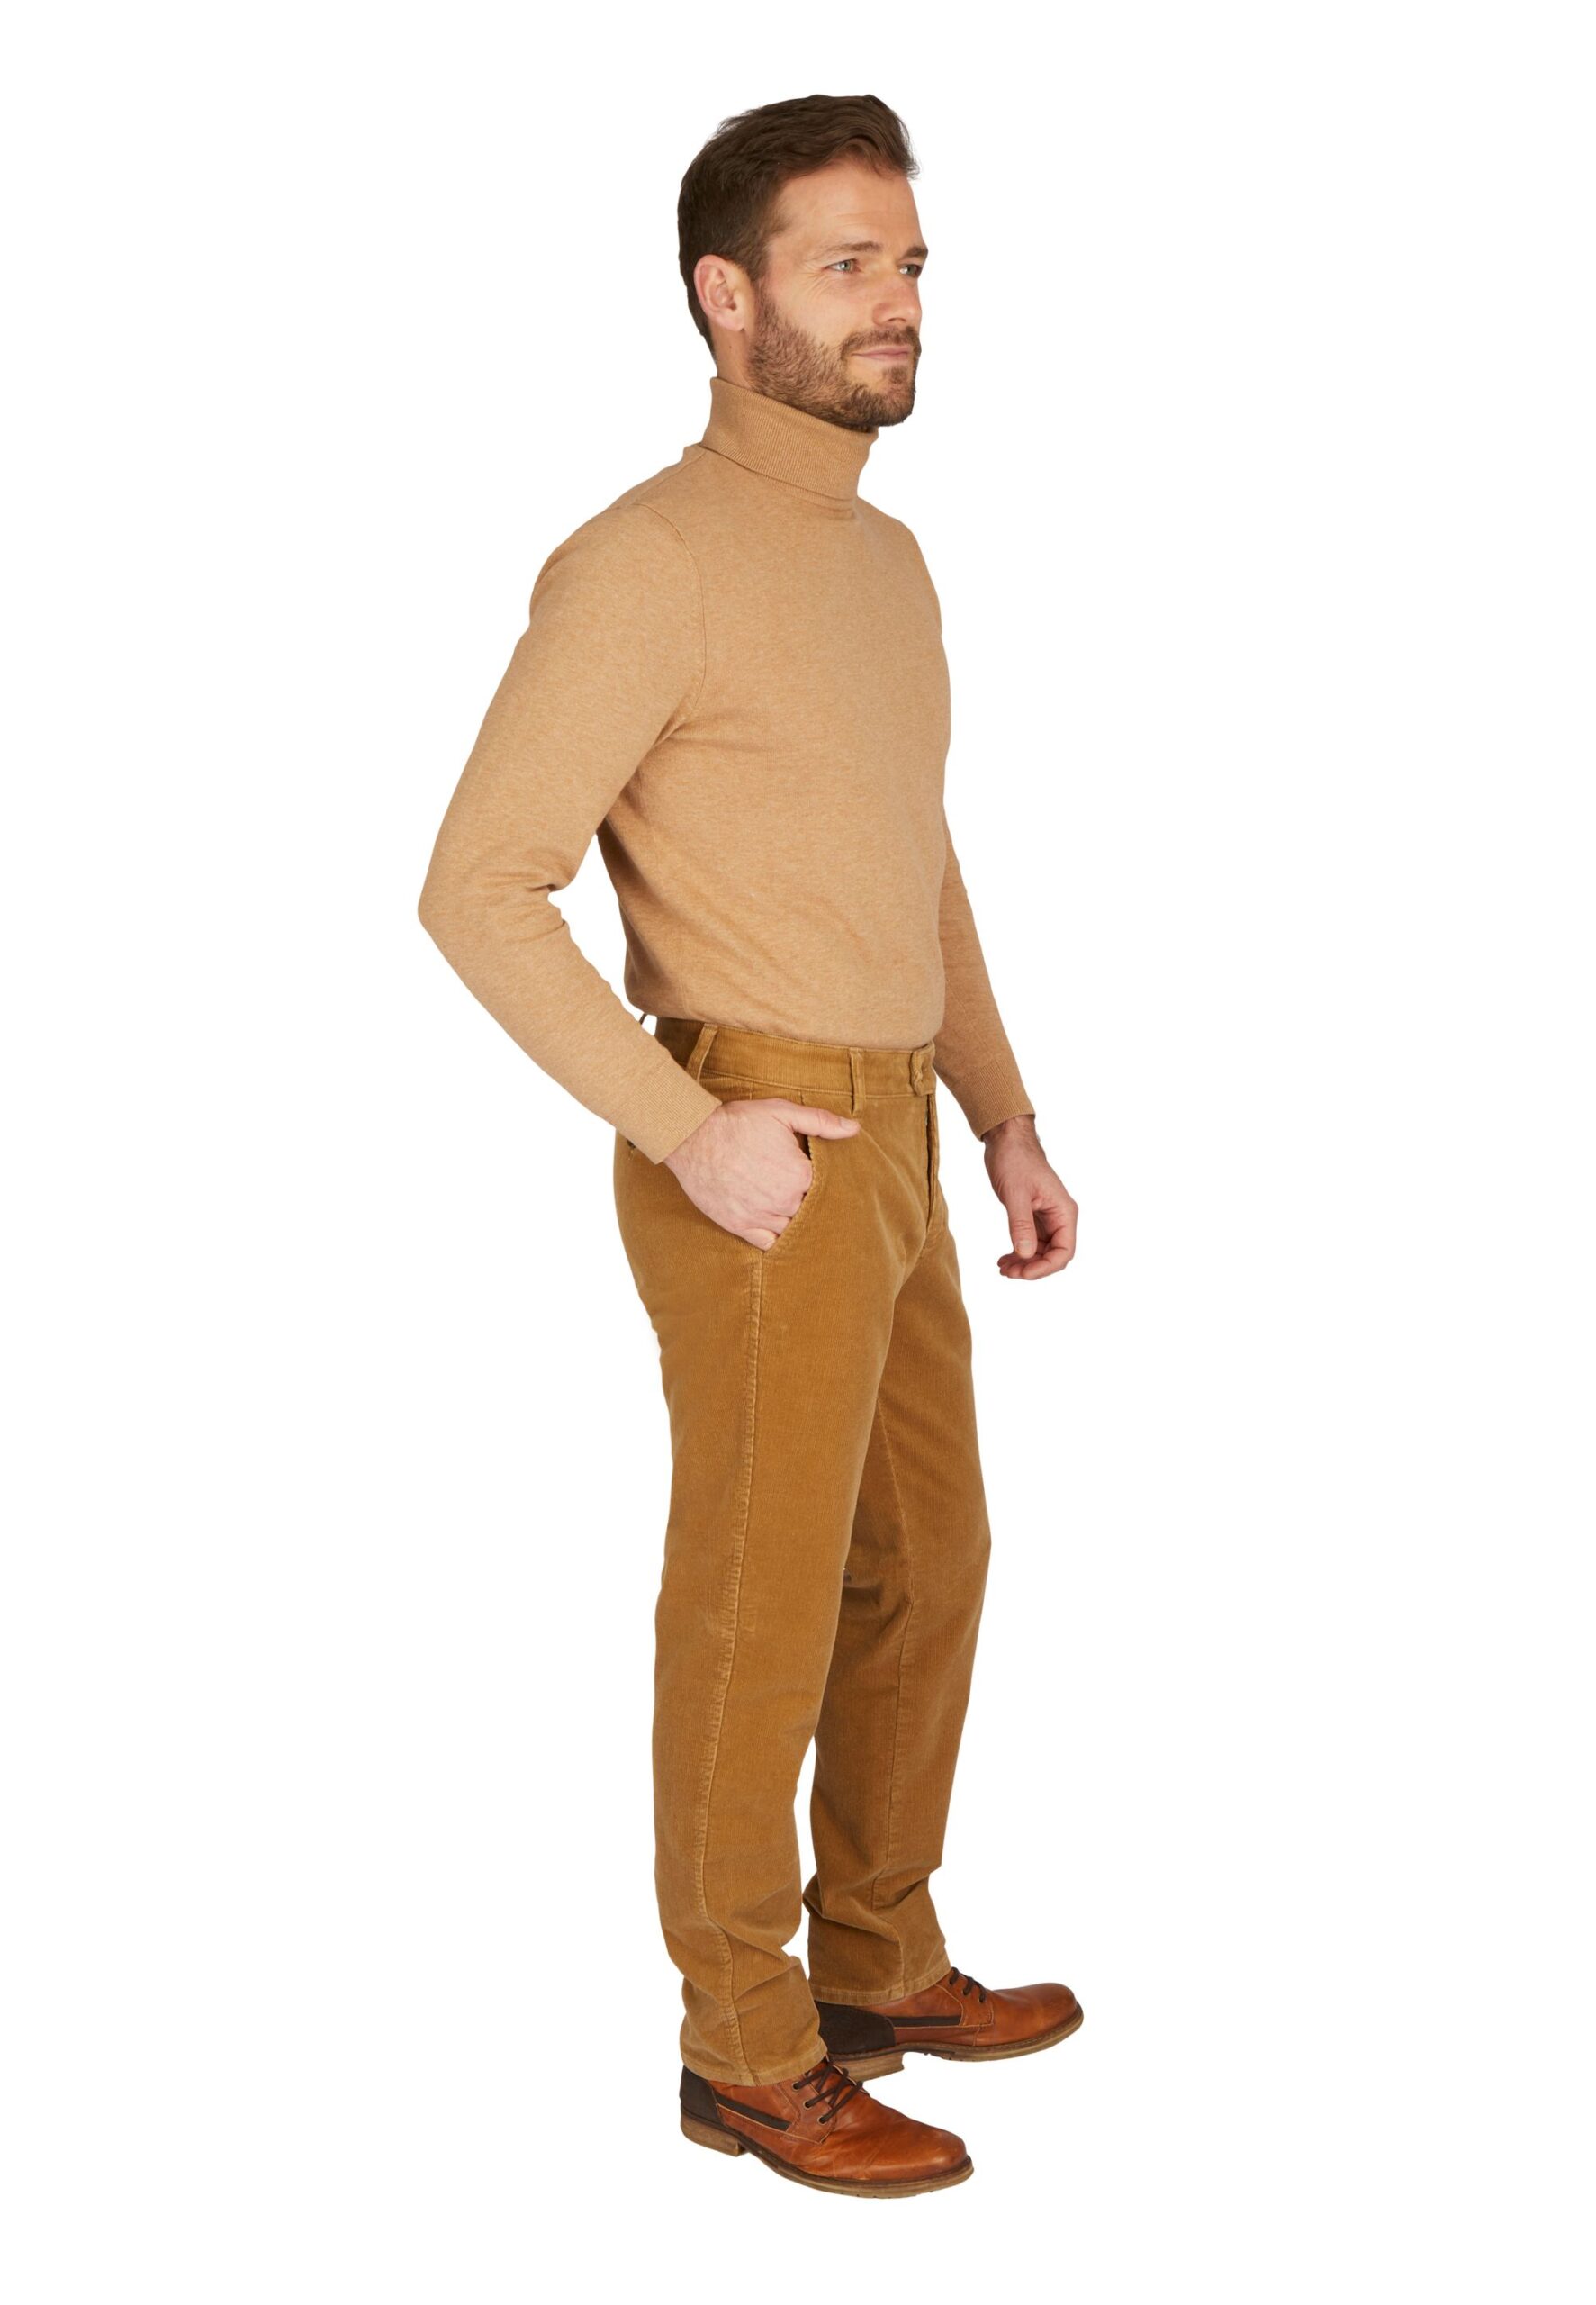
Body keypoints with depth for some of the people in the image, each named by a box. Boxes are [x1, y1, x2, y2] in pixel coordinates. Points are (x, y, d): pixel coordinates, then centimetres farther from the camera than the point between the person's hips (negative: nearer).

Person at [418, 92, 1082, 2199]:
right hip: (760, 1164, -9)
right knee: (760, 1615, 2)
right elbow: (481, 887, -18)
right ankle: (750, 2055, 18)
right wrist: (686, 1133, -19)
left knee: (927, 1564, 18)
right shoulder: (648, 564, -15)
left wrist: (1007, 1119, 16)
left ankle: (881, 1963, 35)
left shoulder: (888, 558, 14)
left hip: (893, 1147, 9)